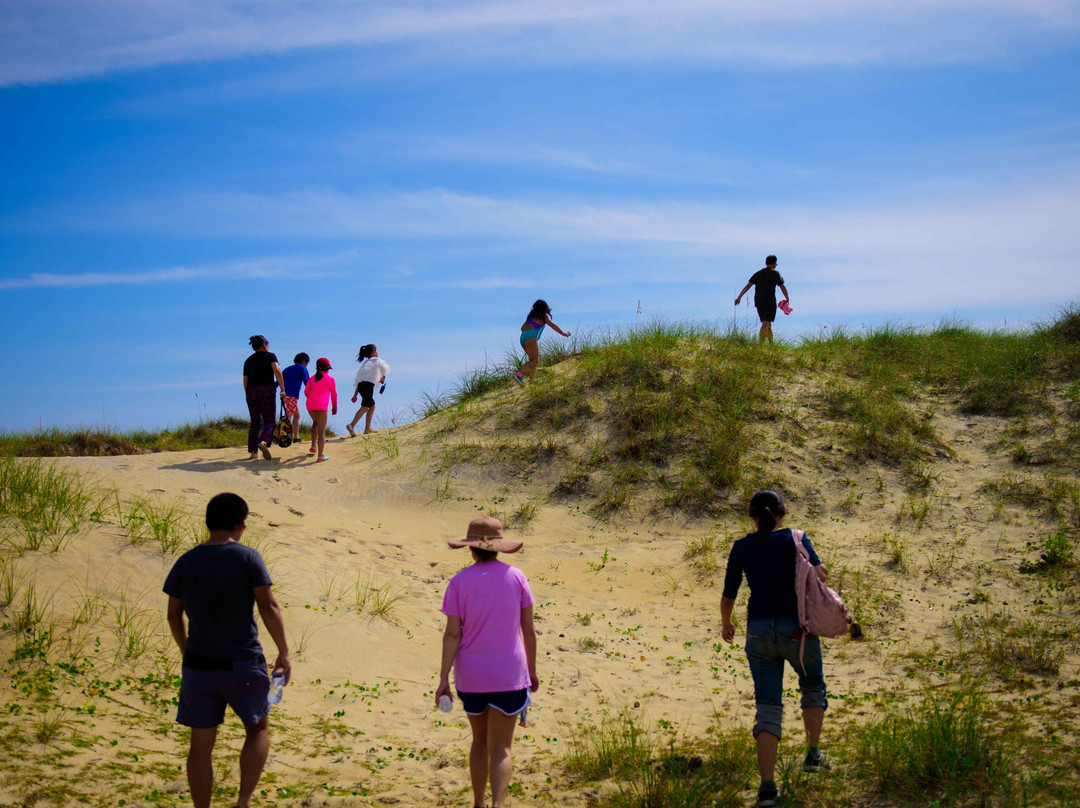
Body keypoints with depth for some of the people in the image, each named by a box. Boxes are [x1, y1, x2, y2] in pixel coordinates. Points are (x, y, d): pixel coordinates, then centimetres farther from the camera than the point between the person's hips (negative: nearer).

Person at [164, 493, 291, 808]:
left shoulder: (185, 563, 1)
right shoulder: (248, 558, -10)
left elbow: (173, 615, 9)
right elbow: (269, 607, -14)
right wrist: (284, 652, -4)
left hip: (199, 665, 2)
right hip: (243, 664, -2)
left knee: (201, 745, 13)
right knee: (258, 729, 20)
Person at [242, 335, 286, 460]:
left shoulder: (248, 360, 17)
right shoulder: (270, 356, 5)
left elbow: (245, 381, 14)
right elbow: (277, 371, -13)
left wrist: (249, 397, 23)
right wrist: (283, 389, -16)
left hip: (251, 391, 4)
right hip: (267, 390, -4)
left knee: (255, 422, 12)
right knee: (269, 420, -1)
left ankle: (253, 451, 6)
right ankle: (264, 442, -28)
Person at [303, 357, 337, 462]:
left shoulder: (312, 378, 15)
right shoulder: (330, 379, 5)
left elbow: (306, 391, 8)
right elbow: (334, 394, 6)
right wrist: (335, 407, 17)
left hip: (310, 405, 5)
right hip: (322, 406, -5)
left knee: (315, 422, 33)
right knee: (321, 431, -3)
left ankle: (313, 446, 28)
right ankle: (320, 456, -8)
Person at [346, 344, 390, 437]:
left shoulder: (365, 362, 30)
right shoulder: (376, 360, 10)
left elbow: (359, 378, 27)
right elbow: (383, 367, -14)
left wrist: (355, 395, 25)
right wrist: (383, 378, 5)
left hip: (361, 385, 8)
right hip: (368, 384, -8)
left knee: (372, 406, 21)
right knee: (365, 406, -18)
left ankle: (367, 429, 18)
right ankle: (351, 425, -33)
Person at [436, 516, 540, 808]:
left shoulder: (459, 582, -6)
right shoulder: (516, 577, -4)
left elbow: (452, 634, -10)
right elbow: (528, 629, -1)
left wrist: (443, 680, -6)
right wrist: (532, 671, 10)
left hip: (471, 675, 1)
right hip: (508, 675, -1)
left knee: (480, 740, 21)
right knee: (500, 749, 1)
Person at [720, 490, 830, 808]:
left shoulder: (741, 547, 2)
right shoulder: (795, 539, -3)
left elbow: (728, 597, 5)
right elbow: (820, 573, -18)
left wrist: (726, 625, 23)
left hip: (759, 633, 1)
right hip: (798, 631, -1)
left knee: (768, 710, 5)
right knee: (813, 686, 30)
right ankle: (813, 754, 29)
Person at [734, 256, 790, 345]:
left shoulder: (758, 273, 12)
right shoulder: (775, 273, -2)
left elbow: (748, 285, 4)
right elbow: (782, 287, -3)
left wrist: (739, 297, 2)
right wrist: (787, 298, 13)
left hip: (758, 302, 6)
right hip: (770, 302, -6)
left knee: (768, 324, 17)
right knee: (765, 324, -14)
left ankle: (771, 345, 25)